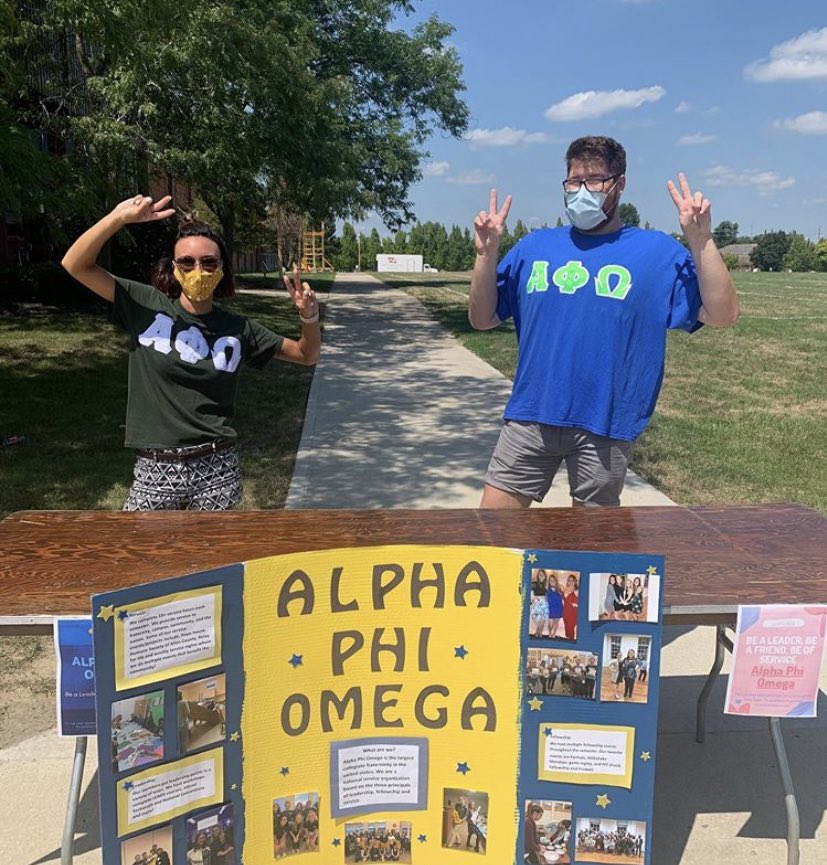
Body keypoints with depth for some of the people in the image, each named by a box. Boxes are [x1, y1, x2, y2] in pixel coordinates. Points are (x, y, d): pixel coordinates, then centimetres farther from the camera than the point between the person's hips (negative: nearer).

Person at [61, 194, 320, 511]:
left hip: (217, 470, 1)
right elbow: (75, 265, -9)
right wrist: (120, 217, -20)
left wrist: (309, 316, -11)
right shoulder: (147, 305, -2)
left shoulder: (237, 328, 1)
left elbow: (307, 354, 8)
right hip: (156, 471, -1)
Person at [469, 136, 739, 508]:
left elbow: (722, 315, -6)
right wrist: (487, 252, -5)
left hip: (605, 425, -2)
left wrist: (700, 240, -16)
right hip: (530, 416, 2)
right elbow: (482, 319, 8)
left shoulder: (657, 252, 3)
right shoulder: (534, 246, 10)